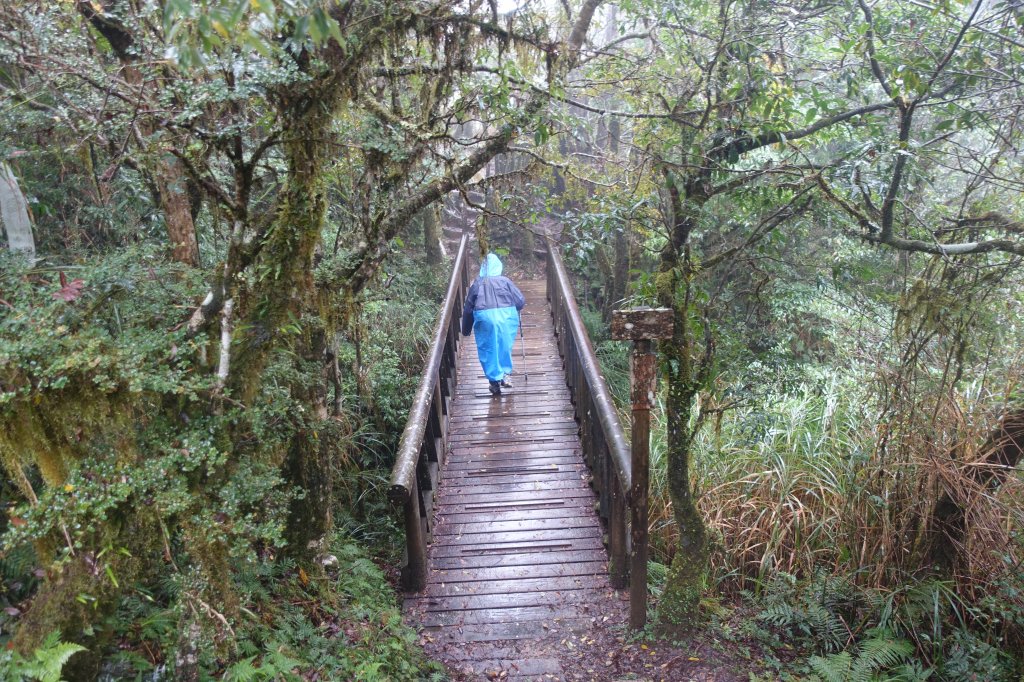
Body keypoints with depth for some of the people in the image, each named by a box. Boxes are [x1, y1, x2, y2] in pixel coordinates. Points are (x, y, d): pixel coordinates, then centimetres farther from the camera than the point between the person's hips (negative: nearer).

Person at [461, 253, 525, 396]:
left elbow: (468, 308, 12)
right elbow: (521, 301, 5)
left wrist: (466, 329, 22)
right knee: (505, 347, 20)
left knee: (487, 350, 12)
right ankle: (505, 374, 22)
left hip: (484, 317, 0)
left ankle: (495, 381, 15)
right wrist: (513, 309, 27)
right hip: (506, 316, 0)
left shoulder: (477, 284, 11)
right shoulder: (505, 281, 9)